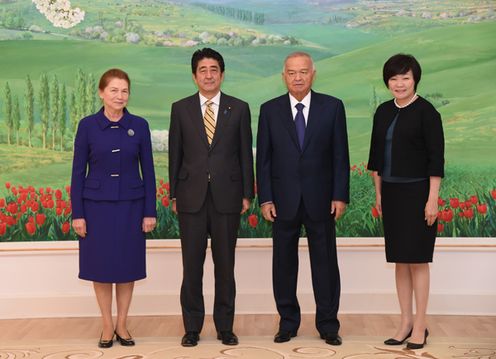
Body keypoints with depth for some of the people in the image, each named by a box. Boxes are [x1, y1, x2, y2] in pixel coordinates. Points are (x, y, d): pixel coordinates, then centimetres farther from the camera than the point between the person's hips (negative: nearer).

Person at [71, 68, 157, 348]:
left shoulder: (139, 125, -1)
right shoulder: (88, 125, -3)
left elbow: (148, 170, 2)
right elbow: (78, 171, -1)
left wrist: (150, 211, -2)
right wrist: (77, 214, -5)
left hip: (131, 205, 1)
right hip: (97, 205, -1)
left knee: (128, 265, 7)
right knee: (101, 265, 5)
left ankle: (122, 324, 21)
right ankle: (107, 325, 19)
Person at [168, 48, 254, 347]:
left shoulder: (239, 108, 4)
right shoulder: (180, 109, 5)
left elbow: (246, 153, 5)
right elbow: (175, 154, 6)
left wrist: (247, 194, 1)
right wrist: (173, 195, 3)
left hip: (227, 196, 0)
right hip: (192, 197, 0)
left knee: (225, 264, 7)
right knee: (192, 265, 5)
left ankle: (225, 326, 17)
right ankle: (192, 327, 15)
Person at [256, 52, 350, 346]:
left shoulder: (332, 107, 1)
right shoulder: (270, 110, 3)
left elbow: (340, 155, 0)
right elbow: (263, 158, 2)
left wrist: (340, 196, -6)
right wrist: (265, 198, -4)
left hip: (320, 199, -1)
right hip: (284, 200, 1)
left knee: (325, 262, 5)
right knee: (284, 263, 8)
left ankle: (328, 325, 16)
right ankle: (288, 322, 20)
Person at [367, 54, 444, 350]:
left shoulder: (426, 112, -9)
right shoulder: (383, 112, 9)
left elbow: (436, 158, -12)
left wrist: (432, 200, -15)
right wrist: (378, 193, 12)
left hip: (417, 193, -6)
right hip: (391, 193, 6)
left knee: (417, 259, -2)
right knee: (400, 261, 9)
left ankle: (420, 325, 7)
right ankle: (406, 321, 18)